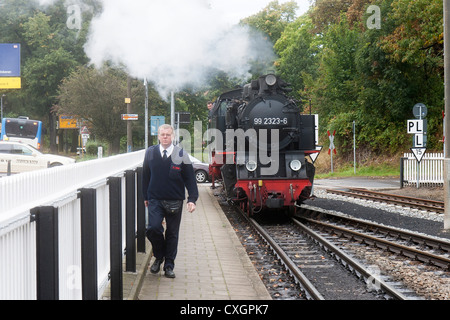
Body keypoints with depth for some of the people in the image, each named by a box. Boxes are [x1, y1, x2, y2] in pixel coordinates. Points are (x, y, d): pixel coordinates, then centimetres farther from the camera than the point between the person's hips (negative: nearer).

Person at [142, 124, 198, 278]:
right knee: (153, 228, -15)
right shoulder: (150, 153, 4)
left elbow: (190, 178, 1)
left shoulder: (181, 155, -1)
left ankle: (169, 265, 18)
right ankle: (159, 257, 11)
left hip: (175, 201, 0)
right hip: (155, 199, 0)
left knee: (172, 233, 6)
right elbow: (146, 176, 12)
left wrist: (192, 199, -6)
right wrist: (146, 196, 12)